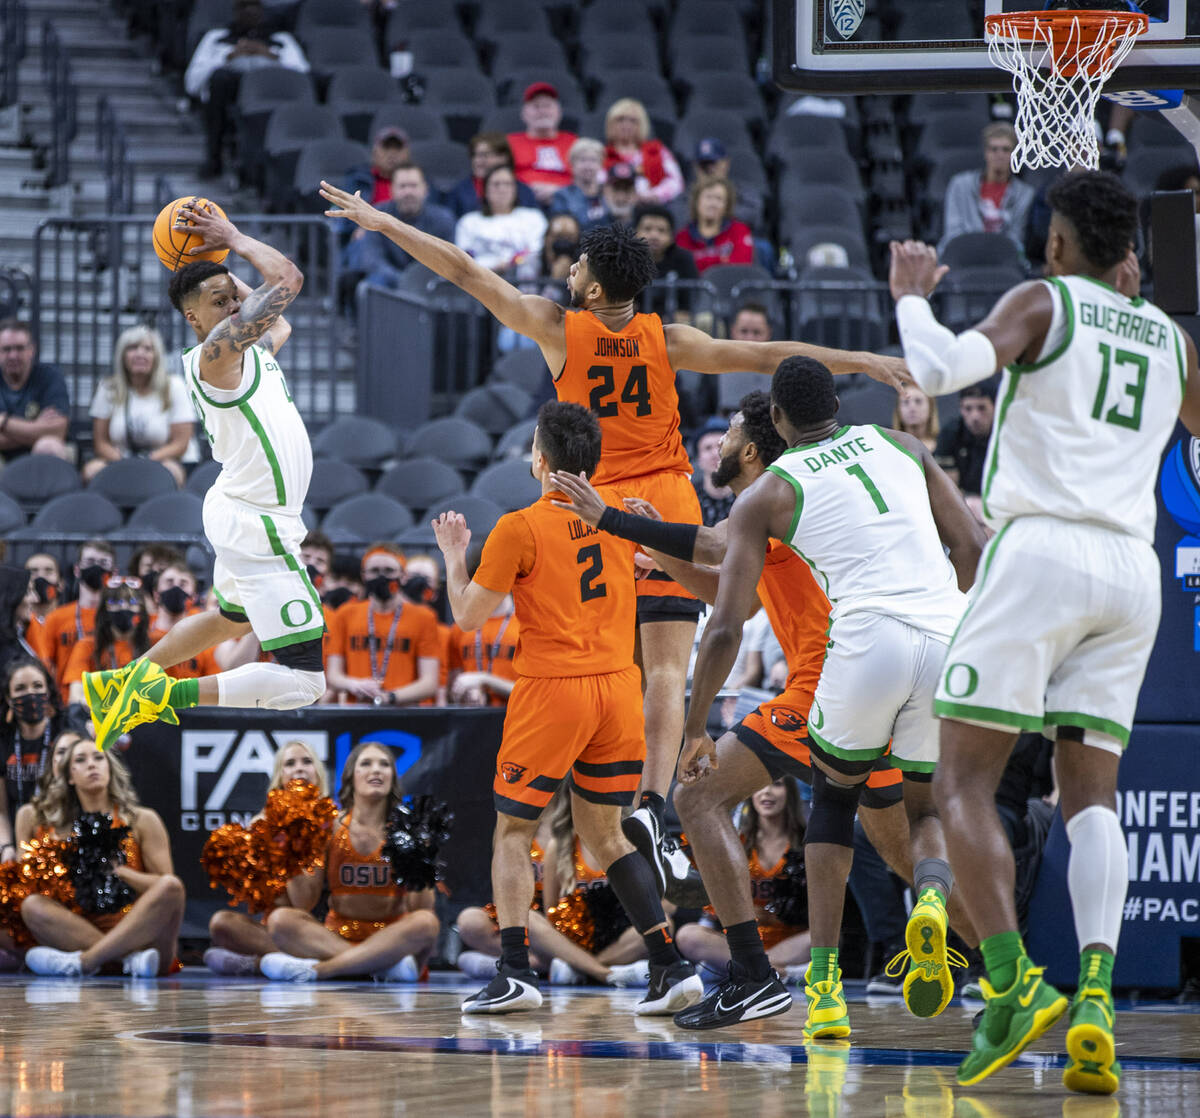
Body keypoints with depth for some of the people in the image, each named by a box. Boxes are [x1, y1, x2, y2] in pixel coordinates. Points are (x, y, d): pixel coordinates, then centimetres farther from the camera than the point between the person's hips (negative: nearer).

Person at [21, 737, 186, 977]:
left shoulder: (142, 821, 12)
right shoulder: (59, 832, 16)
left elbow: (166, 887, 4)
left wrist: (116, 870, -9)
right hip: (83, 935, 1)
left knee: (171, 887, -30)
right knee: (32, 905, -24)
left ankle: (82, 962, -38)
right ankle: (133, 959, -38)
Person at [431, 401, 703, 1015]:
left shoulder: (518, 529, -10)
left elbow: (468, 616, -3)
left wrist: (453, 555, 12)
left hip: (552, 689, -5)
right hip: (619, 687, 5)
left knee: (512, 832, 7)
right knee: (603, 833, 14)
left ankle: (515, 972, -5)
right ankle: (671, 965, 4)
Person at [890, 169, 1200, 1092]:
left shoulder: (1044, 302, 2)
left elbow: (943, 367, -15)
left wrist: (910, 296, 5)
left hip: (1042, 548, -5)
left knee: (964, 782, -1)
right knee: (1091, 792, 5)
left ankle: (1014, 983, -16)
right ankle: (1096, 997, -16)